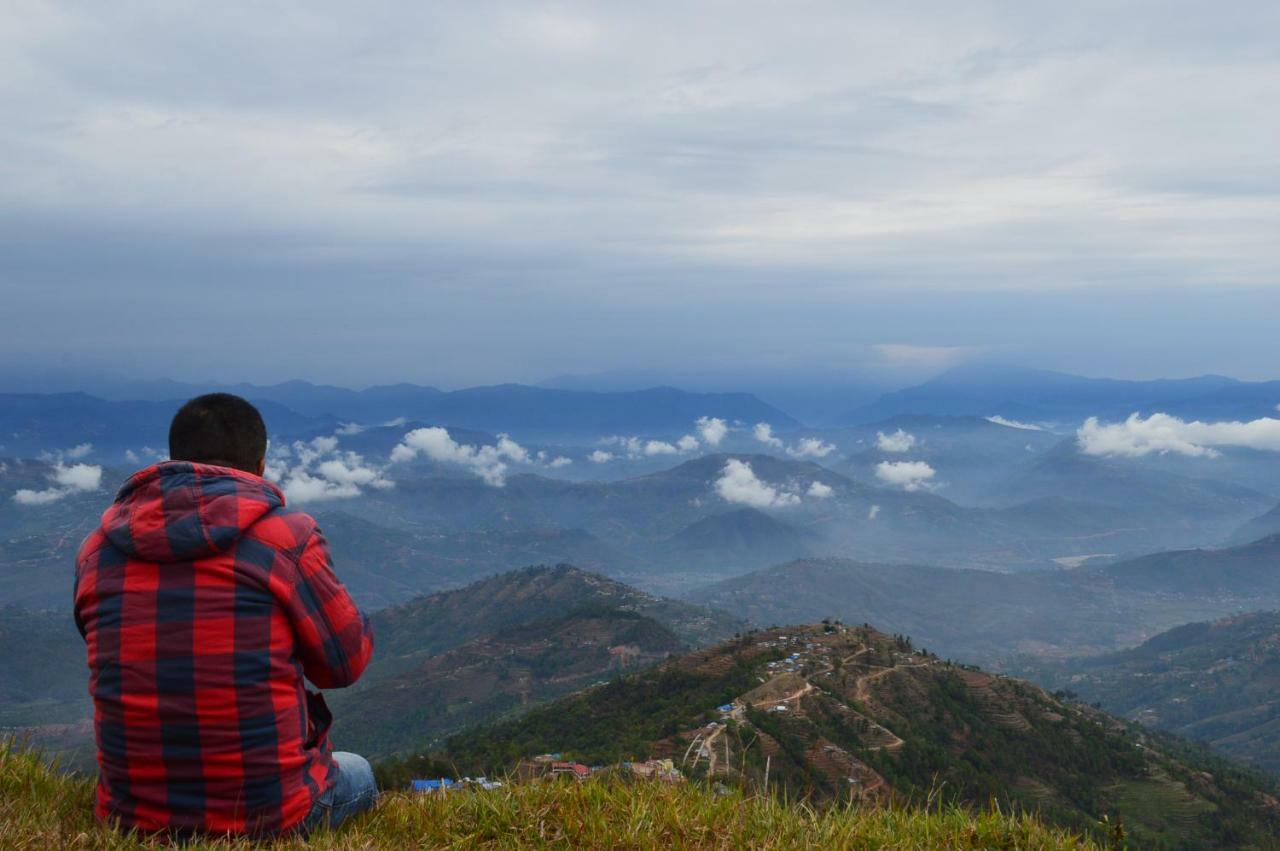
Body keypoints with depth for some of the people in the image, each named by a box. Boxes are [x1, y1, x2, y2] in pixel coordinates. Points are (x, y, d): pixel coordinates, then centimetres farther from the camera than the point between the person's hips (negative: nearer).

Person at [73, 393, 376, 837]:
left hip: (133, 814, 4)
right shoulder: (287, 534, -14)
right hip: (270, 813, -4)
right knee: (357, 773, 31)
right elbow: (348, 661, -4)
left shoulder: (95, 550, 0)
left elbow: (118, 663, 13)